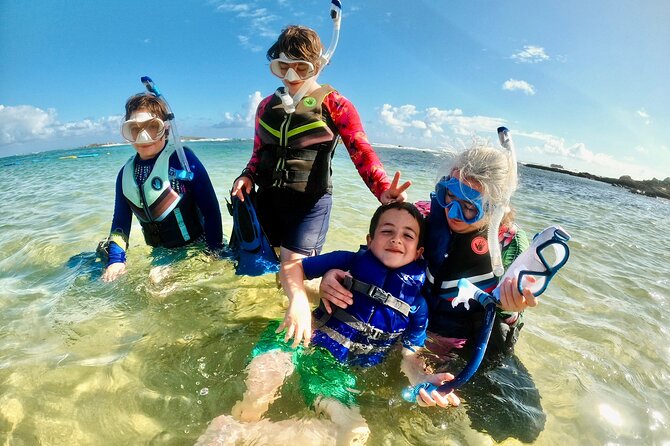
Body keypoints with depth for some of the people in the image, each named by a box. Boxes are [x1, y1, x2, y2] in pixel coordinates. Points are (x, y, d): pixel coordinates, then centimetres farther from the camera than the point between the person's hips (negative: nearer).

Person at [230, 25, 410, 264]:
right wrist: (247, 177, -1)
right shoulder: (267, 106, 12)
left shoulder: (334, 104, -3)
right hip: (267, 198, 6)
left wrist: (383, 190, -31)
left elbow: (361, 151, -14)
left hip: (310, 201, -5)